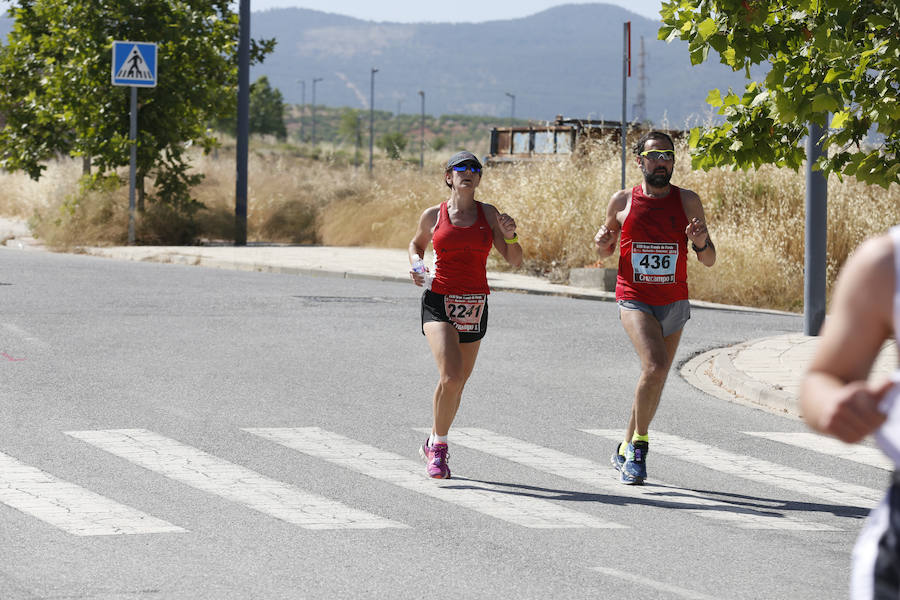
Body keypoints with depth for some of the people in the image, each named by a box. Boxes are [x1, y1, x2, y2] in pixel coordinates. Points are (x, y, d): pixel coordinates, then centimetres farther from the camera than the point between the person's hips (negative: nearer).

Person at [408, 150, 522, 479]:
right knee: (451, 377, -21)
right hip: (439, 301, -3)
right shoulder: (433, 215, 2)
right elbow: (417, 244, 22)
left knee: (458, 383, 10)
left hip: (475, 306, 3)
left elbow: (514, 260, 4)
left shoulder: (489, 214, 4)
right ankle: (439, 446, -3)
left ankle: (434, 444, 31)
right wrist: (416, 263, 1)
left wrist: (510, 236, -15)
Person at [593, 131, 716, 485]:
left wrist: (701, 242, -19)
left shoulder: (687, 201, 1)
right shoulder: (622, 201, 1)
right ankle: (640, 443, -9)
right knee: (655, 366, -25)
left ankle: (626, 449, 29)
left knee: (655, 381, 10)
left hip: (674, 303, 3)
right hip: (634, 300, -3)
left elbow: (709, 260, 3)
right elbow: (605, 251, 16)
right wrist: (602, 242, -8)